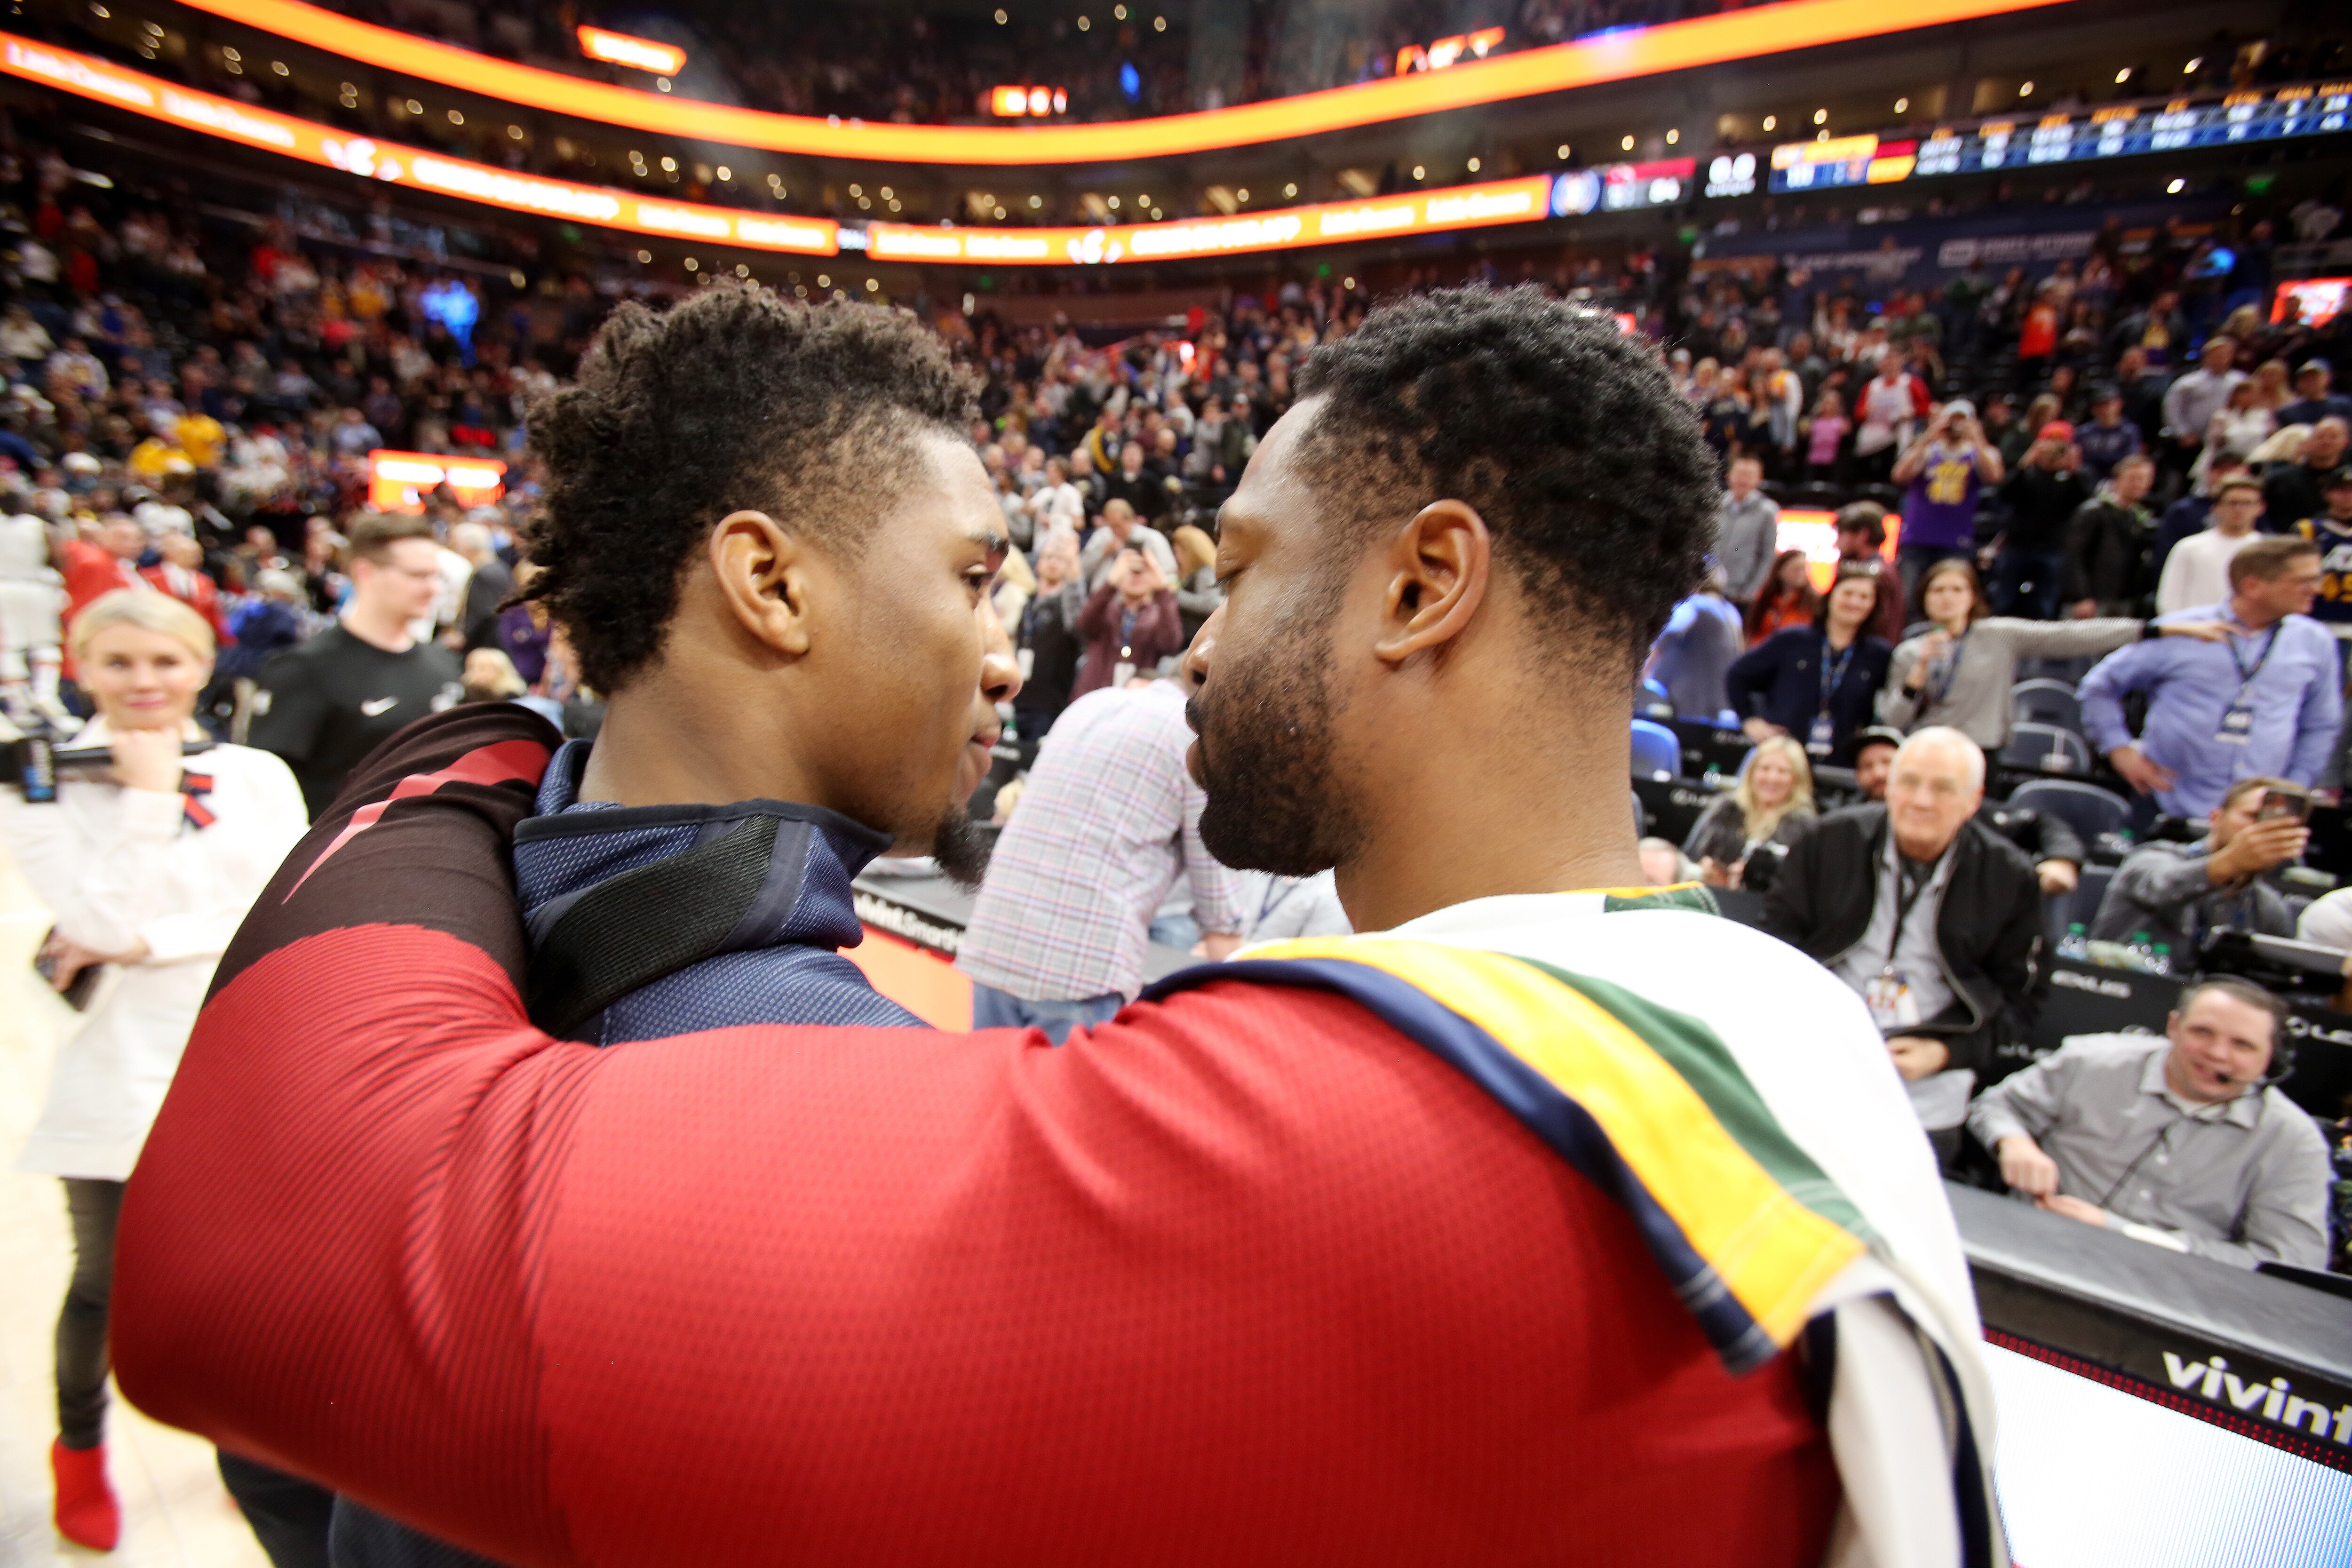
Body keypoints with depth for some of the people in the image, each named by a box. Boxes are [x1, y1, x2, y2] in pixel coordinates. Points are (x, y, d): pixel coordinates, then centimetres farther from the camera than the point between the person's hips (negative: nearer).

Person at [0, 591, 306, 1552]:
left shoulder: (258, 776, 2)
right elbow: (103, 918, -15)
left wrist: (147, 944, -15)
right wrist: (146, 797, -15)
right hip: (120, 1076, -1)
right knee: (105, 1283, 14)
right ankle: (79, 1451, 43)